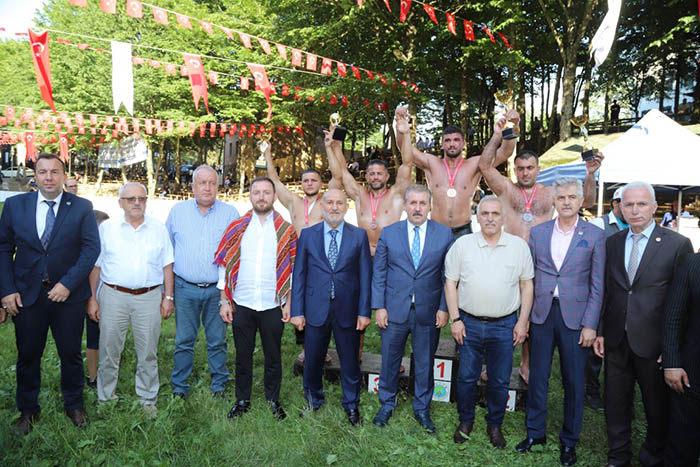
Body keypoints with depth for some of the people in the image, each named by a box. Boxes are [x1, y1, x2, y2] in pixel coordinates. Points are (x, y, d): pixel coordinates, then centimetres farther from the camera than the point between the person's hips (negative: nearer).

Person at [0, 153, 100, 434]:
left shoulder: (82, 207, -4)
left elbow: (91, 248, -9)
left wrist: (68, 284, -17)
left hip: (69, 295, -1)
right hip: (26, 295, 1)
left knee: (71, 353, 11)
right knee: (28, 355, 13)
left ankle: (74, 405, 31)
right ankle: (27, 410, 34)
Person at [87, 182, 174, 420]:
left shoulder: (159, 229, 6)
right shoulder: (106, 227, 4)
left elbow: (167, 265, 8)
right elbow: (95, 265, 6)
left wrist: (168, 297, 4)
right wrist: (92, 298, 2)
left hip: (149, 297, 1)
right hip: (113, 295, 0)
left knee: (148, 353, 7)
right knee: (109, 351, 8)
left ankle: (147, 399, 22)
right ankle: (106, 399, 25)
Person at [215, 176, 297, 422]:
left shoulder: (286, 230, 2)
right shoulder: (236, 228, 4)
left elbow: (293, 269, 2)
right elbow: (225, 265, 4)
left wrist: (289, 303, -3)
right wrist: (224, 301, -1)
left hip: (273, 305, 0)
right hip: (241, 304, 1)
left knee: (273, 355, 11)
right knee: (243, 354, 12)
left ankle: (273, 399, 29)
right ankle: (242, 400, 29)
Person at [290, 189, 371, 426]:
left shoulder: (359, 235, 1)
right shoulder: (307, 235, 2)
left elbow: (365, 276, 0)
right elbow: (299, 275, 2)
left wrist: (364, 311, -4)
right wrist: (297, 311, -2)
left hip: (347, 311, 0)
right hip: (316, 310, 1)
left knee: (350, 362, 12)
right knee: (312, 361, 13)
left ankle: (351, 406, 33)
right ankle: (313, 401, 38)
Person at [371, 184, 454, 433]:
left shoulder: (444, 234, 0)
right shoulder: (388, 233, 1)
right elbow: (378, 273, 2)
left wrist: (444, 308, -5)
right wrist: (379, 307, -4)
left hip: (429, 312, 0)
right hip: (394, 310, 0)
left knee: (425, 363, 12)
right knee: (390, 361, 12)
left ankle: (422, 409, 32)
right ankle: (387, 405, 33)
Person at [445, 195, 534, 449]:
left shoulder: (519, 246, 1)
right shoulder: (462, 244, -1)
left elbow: (527, 285, 4)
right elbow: (451, 283, 2)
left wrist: (523, 322, 0)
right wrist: (455, 319, -3)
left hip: (504, 326, 0)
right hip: (469, 323, 0)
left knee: (500, 381, 10)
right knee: (466, 377, 10)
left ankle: (495, 425, 31)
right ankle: (465, 421, 31)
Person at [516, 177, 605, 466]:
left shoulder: (595, 235, -1)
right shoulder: (537, 232, 6)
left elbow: (597, 285, -2)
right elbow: (529, 276, 7)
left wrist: (590, 325, -7)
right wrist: (524, 315, 3)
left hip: (575, 315, -2)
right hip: (542, 313, 2)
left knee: (573, 382, 9)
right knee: (537, 377, 11)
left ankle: (569, 441, 27)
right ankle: (535, 432, 28)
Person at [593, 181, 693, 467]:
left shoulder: (678, 244, -8)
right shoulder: (612, 243, 5)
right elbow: (606, 292, 8)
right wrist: (600, 331, 4)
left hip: (653, 344, -3)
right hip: (616, 341, 4)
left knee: (658, 410, 14)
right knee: (616, 406, 16)